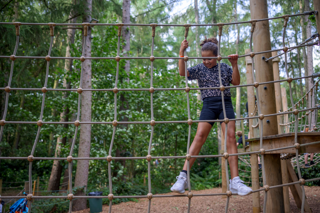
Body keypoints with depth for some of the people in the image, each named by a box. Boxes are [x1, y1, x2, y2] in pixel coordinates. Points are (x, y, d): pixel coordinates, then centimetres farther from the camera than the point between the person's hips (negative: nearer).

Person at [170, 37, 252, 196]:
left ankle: (235, 181, -10)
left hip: (225, 103, 2)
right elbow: (182, 72, -4)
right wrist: (182, 53, -12)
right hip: (209, 104, -2)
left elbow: (236, 82, 11)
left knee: (231, 137, -11)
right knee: (200, 136, -18)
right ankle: (183, 177, -19)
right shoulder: (200, 68, 10)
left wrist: (234, 65, 0)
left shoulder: (224, 67, 15)